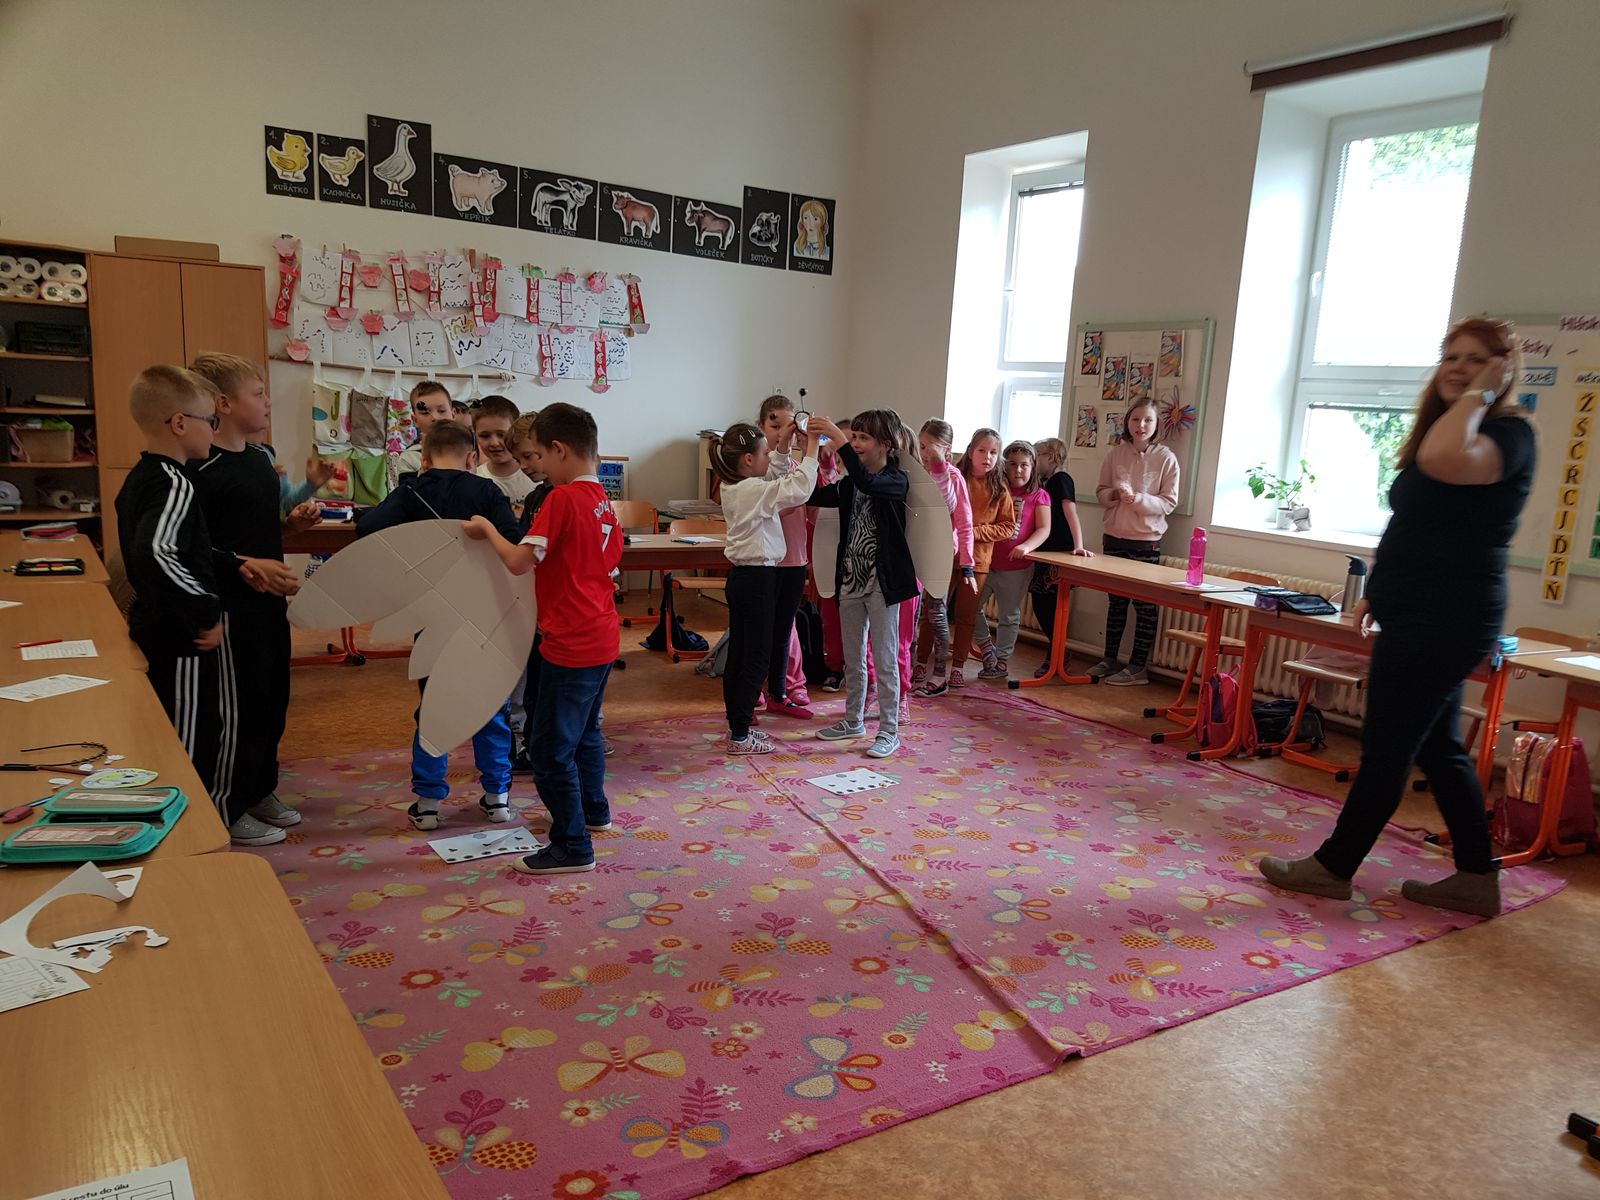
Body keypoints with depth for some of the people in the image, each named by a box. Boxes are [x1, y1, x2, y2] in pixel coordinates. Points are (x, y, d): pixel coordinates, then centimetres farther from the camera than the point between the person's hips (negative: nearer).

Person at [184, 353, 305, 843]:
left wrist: (292, 520, 5)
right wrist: (245, 567, -27)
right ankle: (226, 811, 17)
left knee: (273, 700, 17)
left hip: (269, 598, 9)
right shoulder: (201, 470, -18)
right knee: (234, 708, 2)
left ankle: (260, 791, 33)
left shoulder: (260, 457, 10)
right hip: (229, 605, -9)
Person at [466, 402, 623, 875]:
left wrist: (487, 529, -5)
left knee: (552, 748, 1)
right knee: (585, 730, 26)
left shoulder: (562, 498, -17)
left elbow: (519, 561, -20)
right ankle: (594, 810, 43)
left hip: (571, 645, -9)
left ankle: (572, 846, 9)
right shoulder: (603, 501, 9)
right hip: (603, 638, 9)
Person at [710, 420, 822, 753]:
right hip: (758, 579, -10)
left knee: (737, 656, 14)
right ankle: (740, 736, 5)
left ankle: (736, 726, 23)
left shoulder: (733, 488, 8)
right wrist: (811, 447, -17)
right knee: (757, 661, -1)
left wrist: (782, 446, 11)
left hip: (742, 576, 10)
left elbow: (773, 478, 22)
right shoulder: (753, 490, -19)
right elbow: (799, 488, -27)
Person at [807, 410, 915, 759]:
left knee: (884, 659, 0)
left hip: (882, 581, -7)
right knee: (853, 658, 16)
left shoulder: (896, 481, -10)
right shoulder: (849, 484, 9)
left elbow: (866, 483, -31)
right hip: (851, 577, 7)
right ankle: (853, 720, 30)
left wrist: (836, 437, -33)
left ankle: (889, 730, 10)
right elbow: (812, 496, 1)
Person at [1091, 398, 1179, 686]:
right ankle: (1110, 659, 25)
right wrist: (1114, 494, -15)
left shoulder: (1166, 458, -7)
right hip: (1114, 537, 4)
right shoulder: (1116, 453, 2)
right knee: (1115, 601, 14)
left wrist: (1138, 499, -23)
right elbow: (1100, 491, 7)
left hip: (1147, 541, -3)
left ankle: (1138, 667, 9)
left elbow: (1169, 502, -9)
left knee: (1145, 605, 2)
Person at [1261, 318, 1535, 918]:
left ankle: (1333, 867, 10)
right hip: (1428, 616, 10)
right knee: (1437, 747, 14)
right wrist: (1383, 591, 25)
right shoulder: (1446, 431, 17)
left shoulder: (1509, 434, -14)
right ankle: (1475, 878, 23)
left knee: (1387, 747, -1)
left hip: (1445, 620, -10)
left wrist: (1479, 394, -23)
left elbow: (1444, 460, -39)